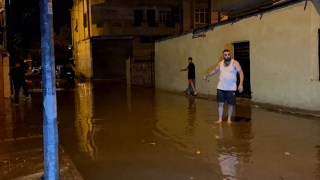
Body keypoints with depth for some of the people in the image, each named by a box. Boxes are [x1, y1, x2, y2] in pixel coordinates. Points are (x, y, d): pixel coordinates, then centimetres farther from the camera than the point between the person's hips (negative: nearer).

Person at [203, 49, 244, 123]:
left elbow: (241, 72, -14)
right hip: (221, 88, 4)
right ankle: (220, 119, 14)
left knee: (230, 104, 5)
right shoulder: (220, 63, 8)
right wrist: (207, 75, 20)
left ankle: (229, 119, 20)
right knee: (220, 103, 4)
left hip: (231, 88, -3)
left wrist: (241, 84, -25)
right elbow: (215, 70, 25)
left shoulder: (235, 63, -8)